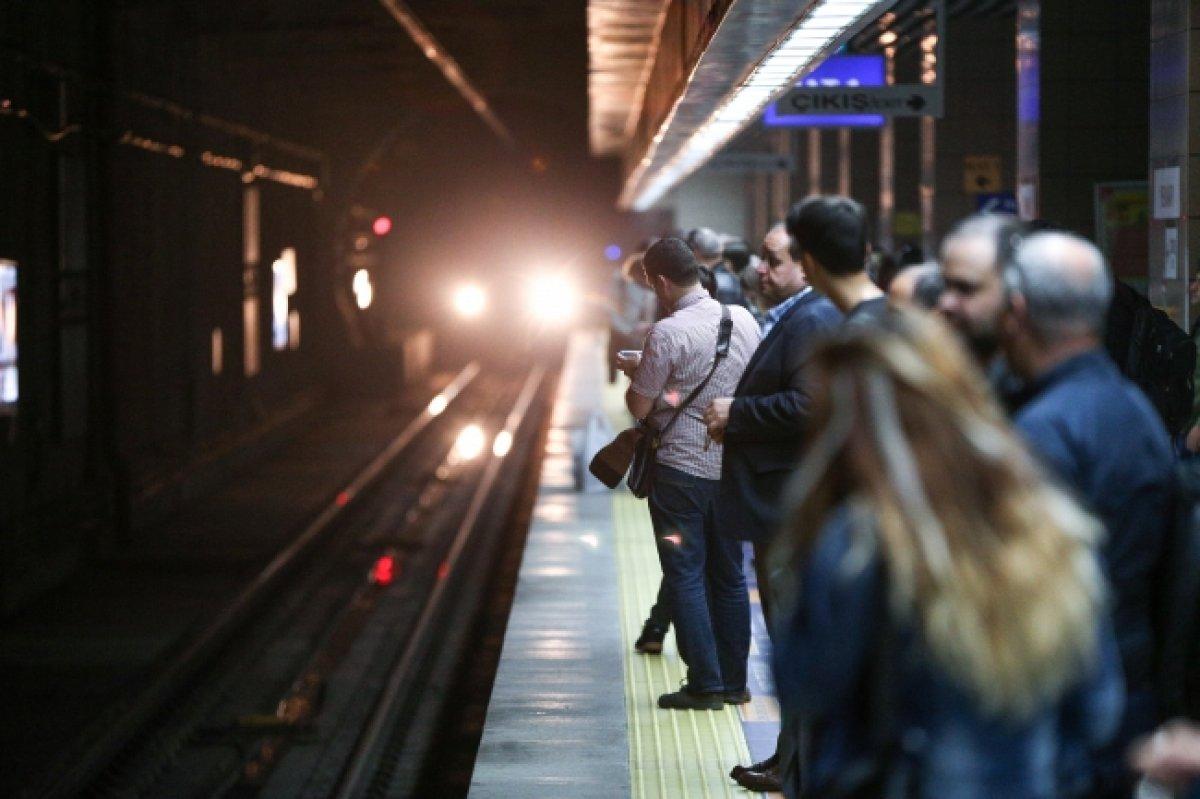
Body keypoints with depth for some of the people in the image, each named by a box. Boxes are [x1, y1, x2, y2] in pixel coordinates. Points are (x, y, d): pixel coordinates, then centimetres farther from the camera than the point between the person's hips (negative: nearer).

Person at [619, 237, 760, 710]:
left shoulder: (668, 333, -17)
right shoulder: (744, 320, 1)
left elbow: (639, 408, -11)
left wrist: (635, 371, 8)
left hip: (681, 467, -6)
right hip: (733, 466, 6)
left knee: (685, 576, 2)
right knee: (729, 575, 14)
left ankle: (705, 685, 0)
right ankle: (734, 680, 19)